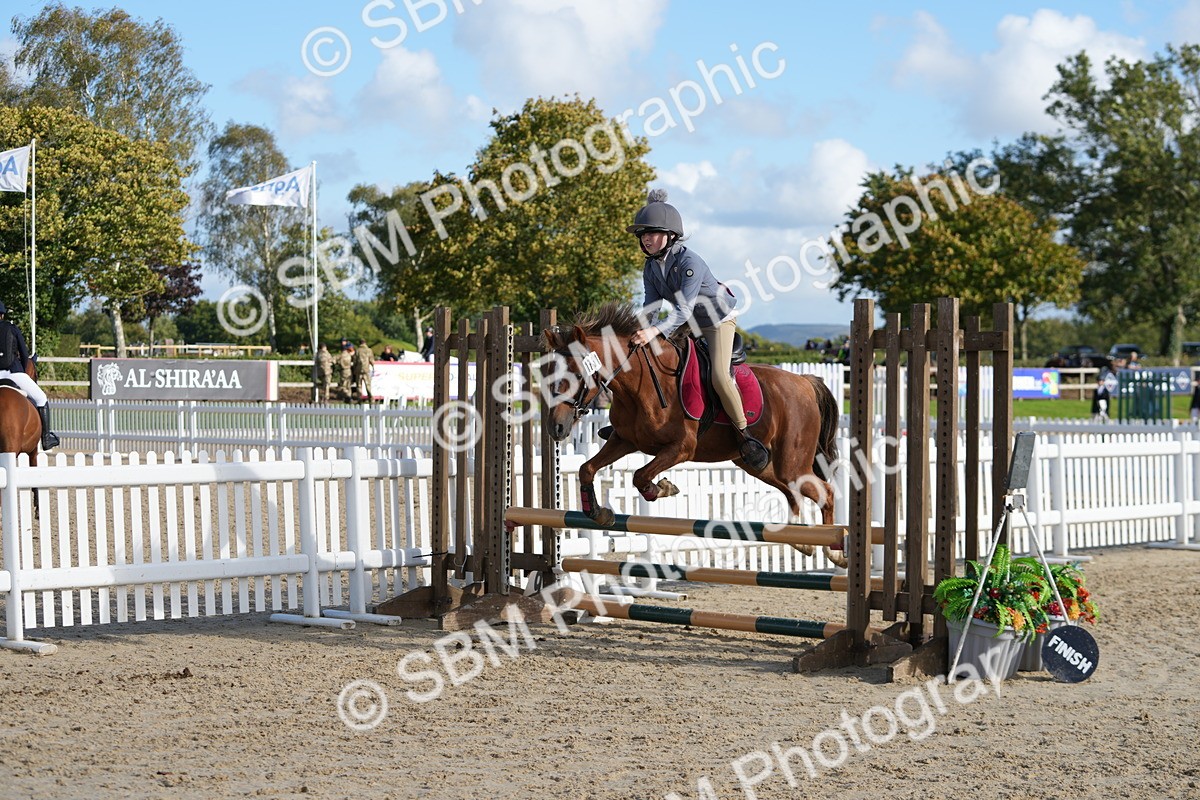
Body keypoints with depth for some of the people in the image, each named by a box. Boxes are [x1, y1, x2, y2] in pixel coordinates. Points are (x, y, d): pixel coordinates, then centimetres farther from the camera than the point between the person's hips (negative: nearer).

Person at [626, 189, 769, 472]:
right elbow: (651, 305, -4)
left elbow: (684, 308, -38)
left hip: (719, 320, -8)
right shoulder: (651, 268, -7)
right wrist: (638, 330, -24)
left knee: (719, 376, -26)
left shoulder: (689, 262, -31)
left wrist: (655, 331, -51)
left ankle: (744, 435, -13)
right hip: (690, 324, 8)